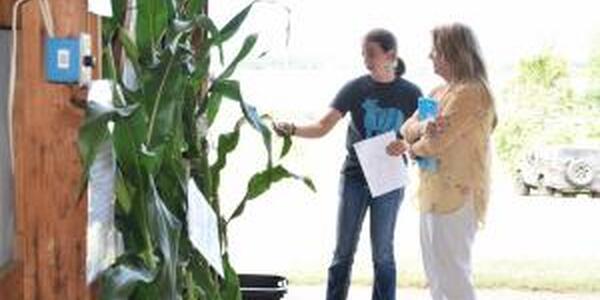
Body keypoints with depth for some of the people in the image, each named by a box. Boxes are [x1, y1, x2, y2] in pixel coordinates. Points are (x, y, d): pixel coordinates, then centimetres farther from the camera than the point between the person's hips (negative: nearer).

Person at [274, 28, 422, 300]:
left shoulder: (410, 93, -4)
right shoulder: (355, 88, -4)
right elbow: (322, 127, -11)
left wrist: (406, 145, -20)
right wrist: (292, 129, -29)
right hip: (354, 177, 1)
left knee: (383, 253, 8)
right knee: (344, 251, 5)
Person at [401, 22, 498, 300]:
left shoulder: (471, 93, -16)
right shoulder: (440, 92, 15)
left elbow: (436, 142, -20)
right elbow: (408, 128, 9)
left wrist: (413, 148, 1)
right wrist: (423, 127, -14)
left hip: (455, 196, -10)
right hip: (434, 193, 10)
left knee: (451, 274, -6)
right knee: (435, 270, 17)